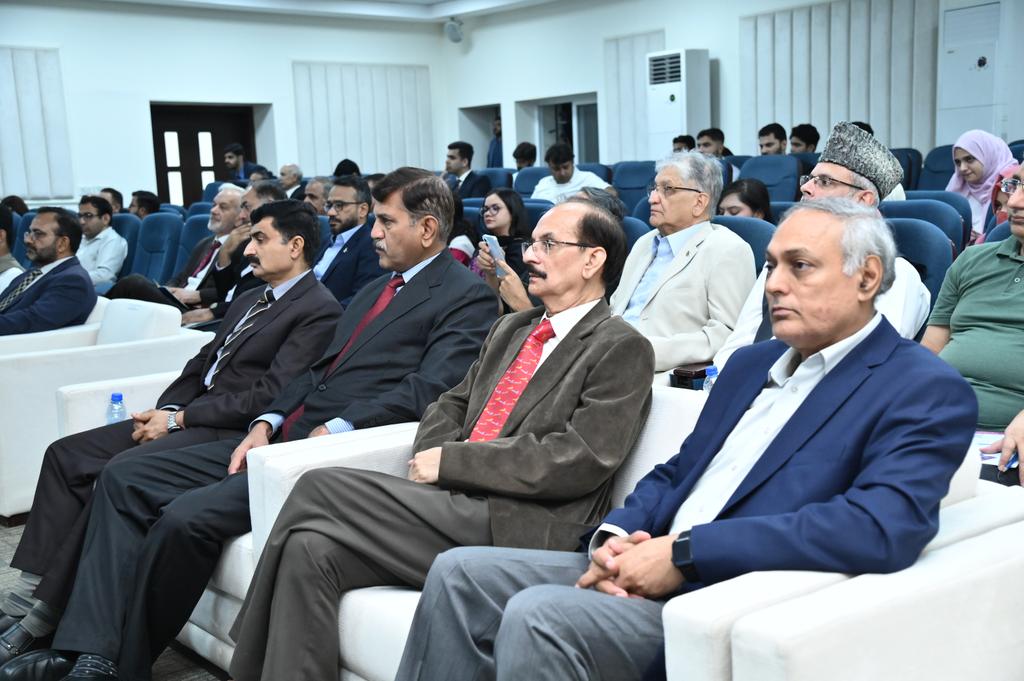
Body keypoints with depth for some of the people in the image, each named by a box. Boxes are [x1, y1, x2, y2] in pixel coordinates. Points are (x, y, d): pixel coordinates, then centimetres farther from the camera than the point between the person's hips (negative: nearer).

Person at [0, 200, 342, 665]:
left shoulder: (319, 310, -9)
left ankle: (42, 618, -18)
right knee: (67, 453, -2)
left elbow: (271, 395, -18)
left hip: (231, 432, -10)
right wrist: (165, 410, 1)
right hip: (187, 417, 10)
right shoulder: (250, 300, 21)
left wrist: (180, 418, -14)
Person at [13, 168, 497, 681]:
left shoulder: (467, 296, -5)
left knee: (186, 517, -25)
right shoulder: (375, 289, 23)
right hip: (283, 436, 10)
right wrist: (267, 423, 4)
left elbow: (427, 388, -18)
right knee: (124, 478, 1)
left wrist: (336, 430, -22)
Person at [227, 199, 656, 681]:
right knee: (309, 549, -18)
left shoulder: (623, 350, -2)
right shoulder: (510, 329, 22)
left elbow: (579, 462, -13)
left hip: (518, 529, -7)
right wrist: (430, 462, -1)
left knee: (320, 487, -16)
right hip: (454, 507, 7)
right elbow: (451, 406, 24)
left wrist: (451, 461, -11)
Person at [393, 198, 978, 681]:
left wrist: (683, 550, -23)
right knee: (461, 574, -5)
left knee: (538, 615, -29)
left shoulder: (926, 392, -7)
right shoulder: (752, 363, 18)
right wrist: (616, 538, -3)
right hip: (644, 573, 8)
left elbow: (880, 530, -24)